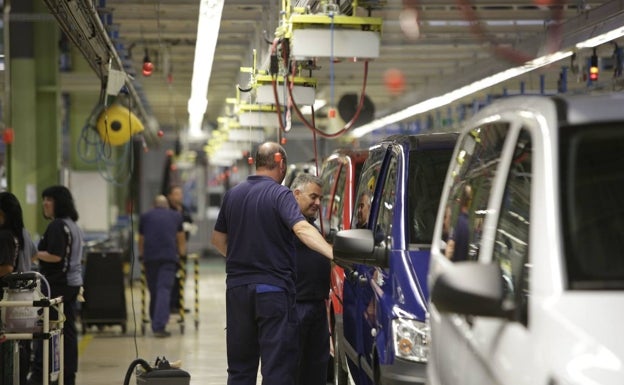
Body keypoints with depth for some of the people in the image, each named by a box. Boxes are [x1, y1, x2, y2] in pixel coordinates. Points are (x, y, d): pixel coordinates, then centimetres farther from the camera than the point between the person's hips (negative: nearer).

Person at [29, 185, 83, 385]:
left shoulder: (57, 226, -14)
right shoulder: (73, 225, 15)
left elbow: (55, 256, -22)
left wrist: (34, 254, -12)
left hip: (57, 284, -9)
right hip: (73, 282, 9)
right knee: (68, 330, 10)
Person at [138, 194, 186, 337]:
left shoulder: (145, 216, 20)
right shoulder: (176, 216, 21)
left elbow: (141, 240, 28)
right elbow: (181, 239, 33)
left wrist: (141, 254, 46)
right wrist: (181, 252, 50)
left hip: (150, 256, 1)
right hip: (169, 256, -1)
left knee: (153, 290, 10)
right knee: (164, 289, -7)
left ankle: (155, 324, 15)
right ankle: (159, 326, -18)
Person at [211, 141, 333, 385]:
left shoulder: (232, 195, 10)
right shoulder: (280, 194, -9)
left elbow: (218, 239, 18)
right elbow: (302, 229, -26)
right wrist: (333, 254, -36)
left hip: (237, 288, 6)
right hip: (273, 288, -6)